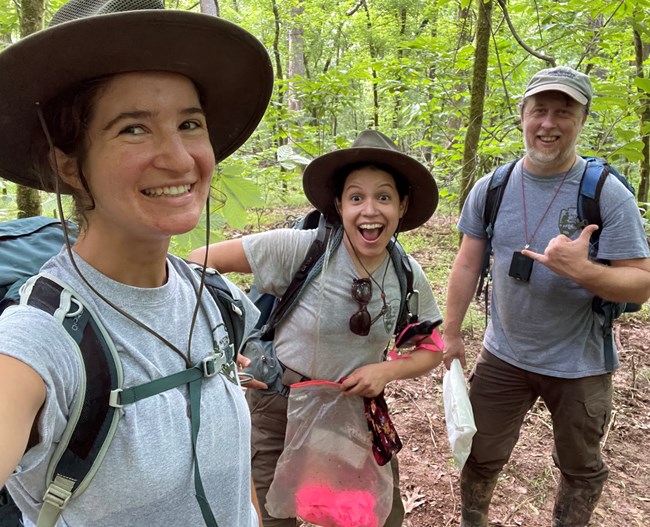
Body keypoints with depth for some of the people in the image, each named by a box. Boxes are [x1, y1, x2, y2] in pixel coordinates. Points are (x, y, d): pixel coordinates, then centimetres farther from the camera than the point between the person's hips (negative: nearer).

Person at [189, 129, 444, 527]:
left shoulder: (409, 276, -10)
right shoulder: (301, 249, -24)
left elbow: (431, 352, 1)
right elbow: (201, 261, -20)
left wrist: (387, 370, -18)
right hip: (281, 405, -3)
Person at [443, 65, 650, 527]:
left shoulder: (607, 194, -15)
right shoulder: (492, 188, -5)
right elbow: (468, 265, 1)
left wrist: (582, 270, -33)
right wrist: (451, 334, 3)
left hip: (580, 365, -2)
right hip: (503, 356, 2)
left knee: (580, 469, 20)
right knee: (480, 456, 16)